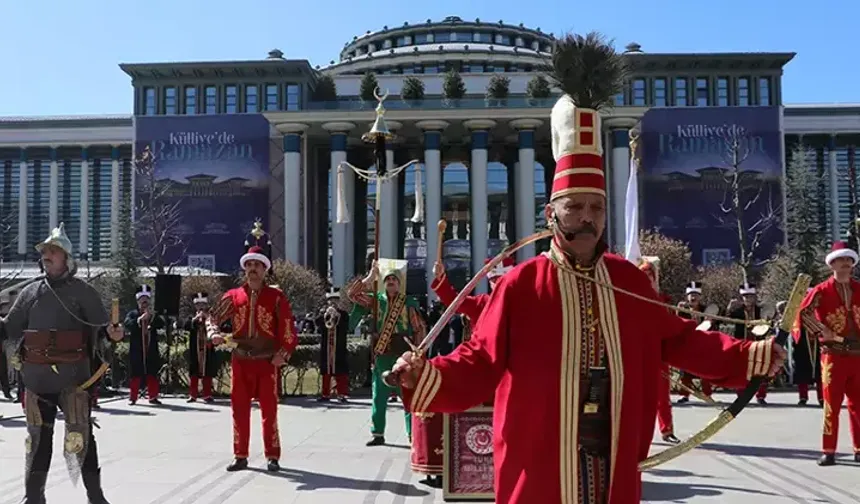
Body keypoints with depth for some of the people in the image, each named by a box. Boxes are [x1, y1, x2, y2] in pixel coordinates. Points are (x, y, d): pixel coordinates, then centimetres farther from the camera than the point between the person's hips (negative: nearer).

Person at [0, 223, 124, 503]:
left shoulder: (82, 291, 0)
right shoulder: (30, 292, 11)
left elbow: (102, 324, -4)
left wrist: (112, 332, -24)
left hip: (72, 375, -4)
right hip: (36, 376, 4)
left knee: (80, 434, -2)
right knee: (38, 436, 14)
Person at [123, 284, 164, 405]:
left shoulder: (154, 316, 14)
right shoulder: (132, 314, 7)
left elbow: (161, 325, -5)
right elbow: (127, 325, -13)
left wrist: (152, 316, -19)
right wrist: (140, 319, -27)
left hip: (151, 351, 2)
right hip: (137, 351, -2)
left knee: (152, 375, 4)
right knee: (135, 376, 0)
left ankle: (153, 396, 9)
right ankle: (132, 398, 6)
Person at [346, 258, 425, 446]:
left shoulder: (409, 303, 2)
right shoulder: (375, 300, 7)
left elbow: (419, 328, 3)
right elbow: (352, 294, -1)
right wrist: (370, 277, -5)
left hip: (403, 353, -2)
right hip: (382, 354, 2)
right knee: (378, 395, 8)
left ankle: (413, 435, 8)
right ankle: (378, 434, 18)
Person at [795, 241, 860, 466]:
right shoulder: (822, 290, -4)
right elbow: (803, 312, -9)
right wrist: (822, 331, -11)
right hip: (833, 355, -4)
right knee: (832, 405, 1)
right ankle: (828, 451, 7)